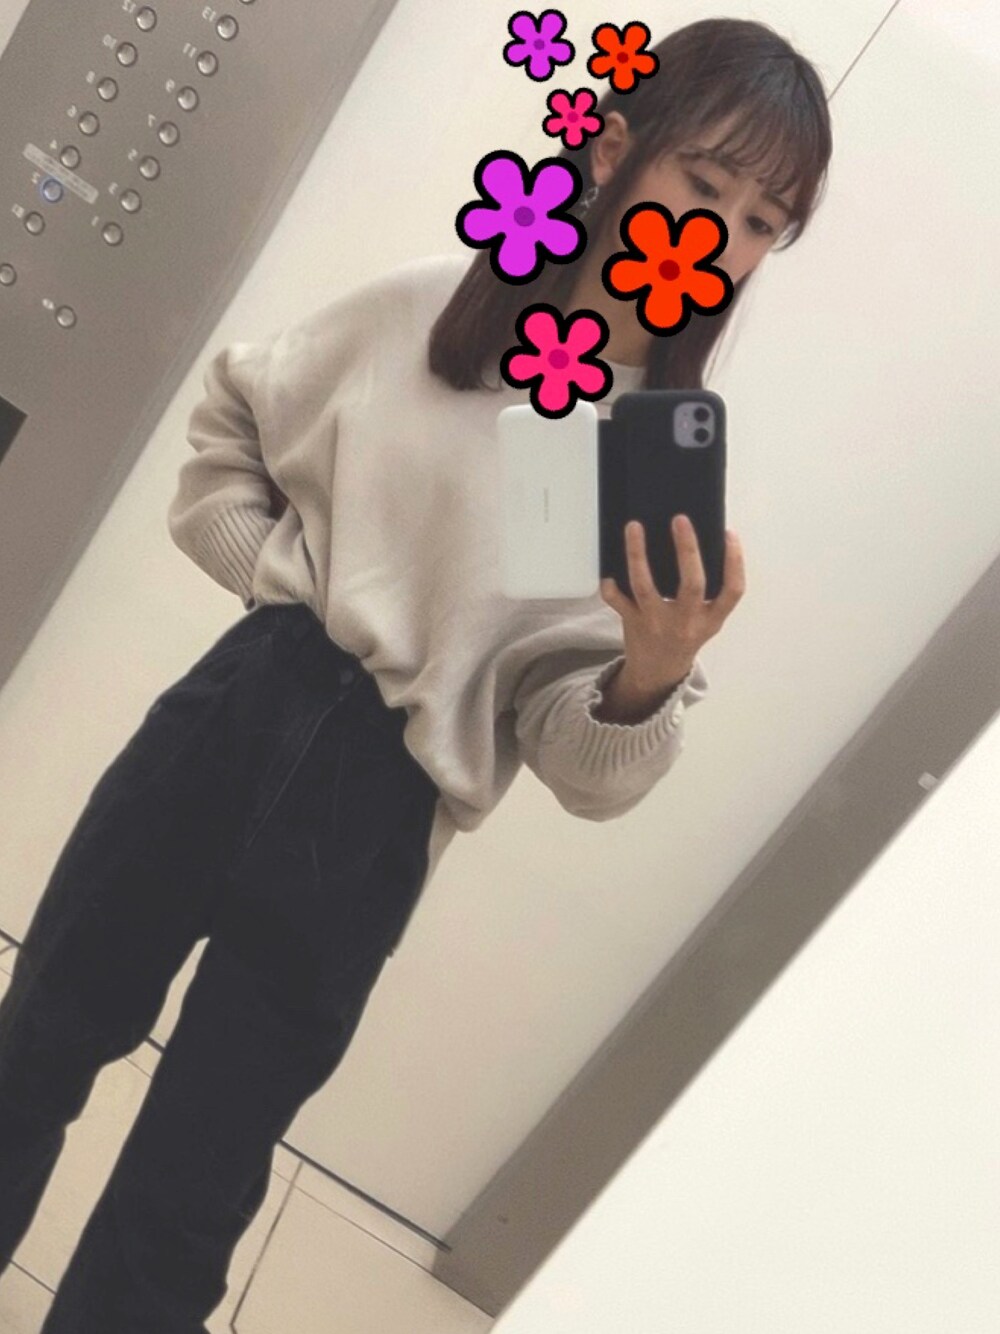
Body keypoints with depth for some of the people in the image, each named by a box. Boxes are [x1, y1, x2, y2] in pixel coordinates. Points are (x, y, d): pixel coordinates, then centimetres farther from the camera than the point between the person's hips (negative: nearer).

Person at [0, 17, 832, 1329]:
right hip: (226, 722, 2)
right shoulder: (423, 306, -1)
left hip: (366, 827, -2)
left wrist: (654, 677, -26)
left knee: (185, 1200, 10)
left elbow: (583, 766, -6)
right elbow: (226, 438, 12)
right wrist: (290, 573, -3)